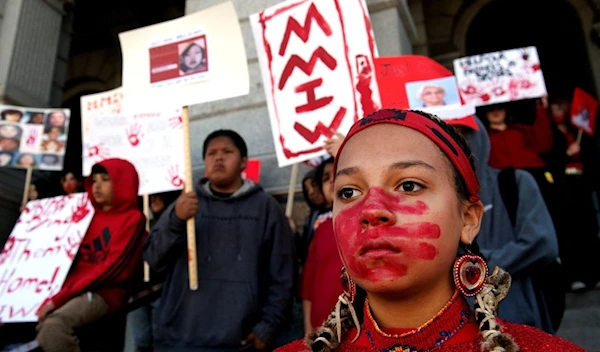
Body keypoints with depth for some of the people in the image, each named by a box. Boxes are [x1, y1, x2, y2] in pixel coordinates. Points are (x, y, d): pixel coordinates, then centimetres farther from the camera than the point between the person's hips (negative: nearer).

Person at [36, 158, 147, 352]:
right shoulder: (90, 215, 20)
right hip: (73, 290, 7)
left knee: (53, 324, -32)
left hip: (104, 293, -7)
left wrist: (60, 297, -15)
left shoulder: (132, 218, -3)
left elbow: (111, 267, -12)